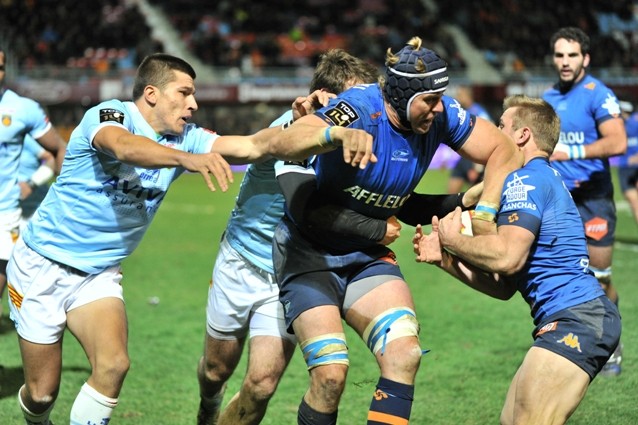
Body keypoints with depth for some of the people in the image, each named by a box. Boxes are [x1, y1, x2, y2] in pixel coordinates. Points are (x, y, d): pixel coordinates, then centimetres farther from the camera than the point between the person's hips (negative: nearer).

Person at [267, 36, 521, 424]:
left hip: (369, 254, 5)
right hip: (308, 252, -5)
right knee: (331, 373, -16)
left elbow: (503, 150, -1)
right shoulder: (361, 108, -27)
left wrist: (484, 211, -16)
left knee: (405, 353, -15)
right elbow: (282, 144, -41)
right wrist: (337, 134, -61)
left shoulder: (440, 115, -11)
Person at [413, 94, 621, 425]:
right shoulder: (543, 180, 26)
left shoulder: (526, 180, -7)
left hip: (577, 317, -11)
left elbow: (506, 257, -22)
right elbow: (505, 286, 22)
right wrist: (444, 259, 15)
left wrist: (453, 240, -4)